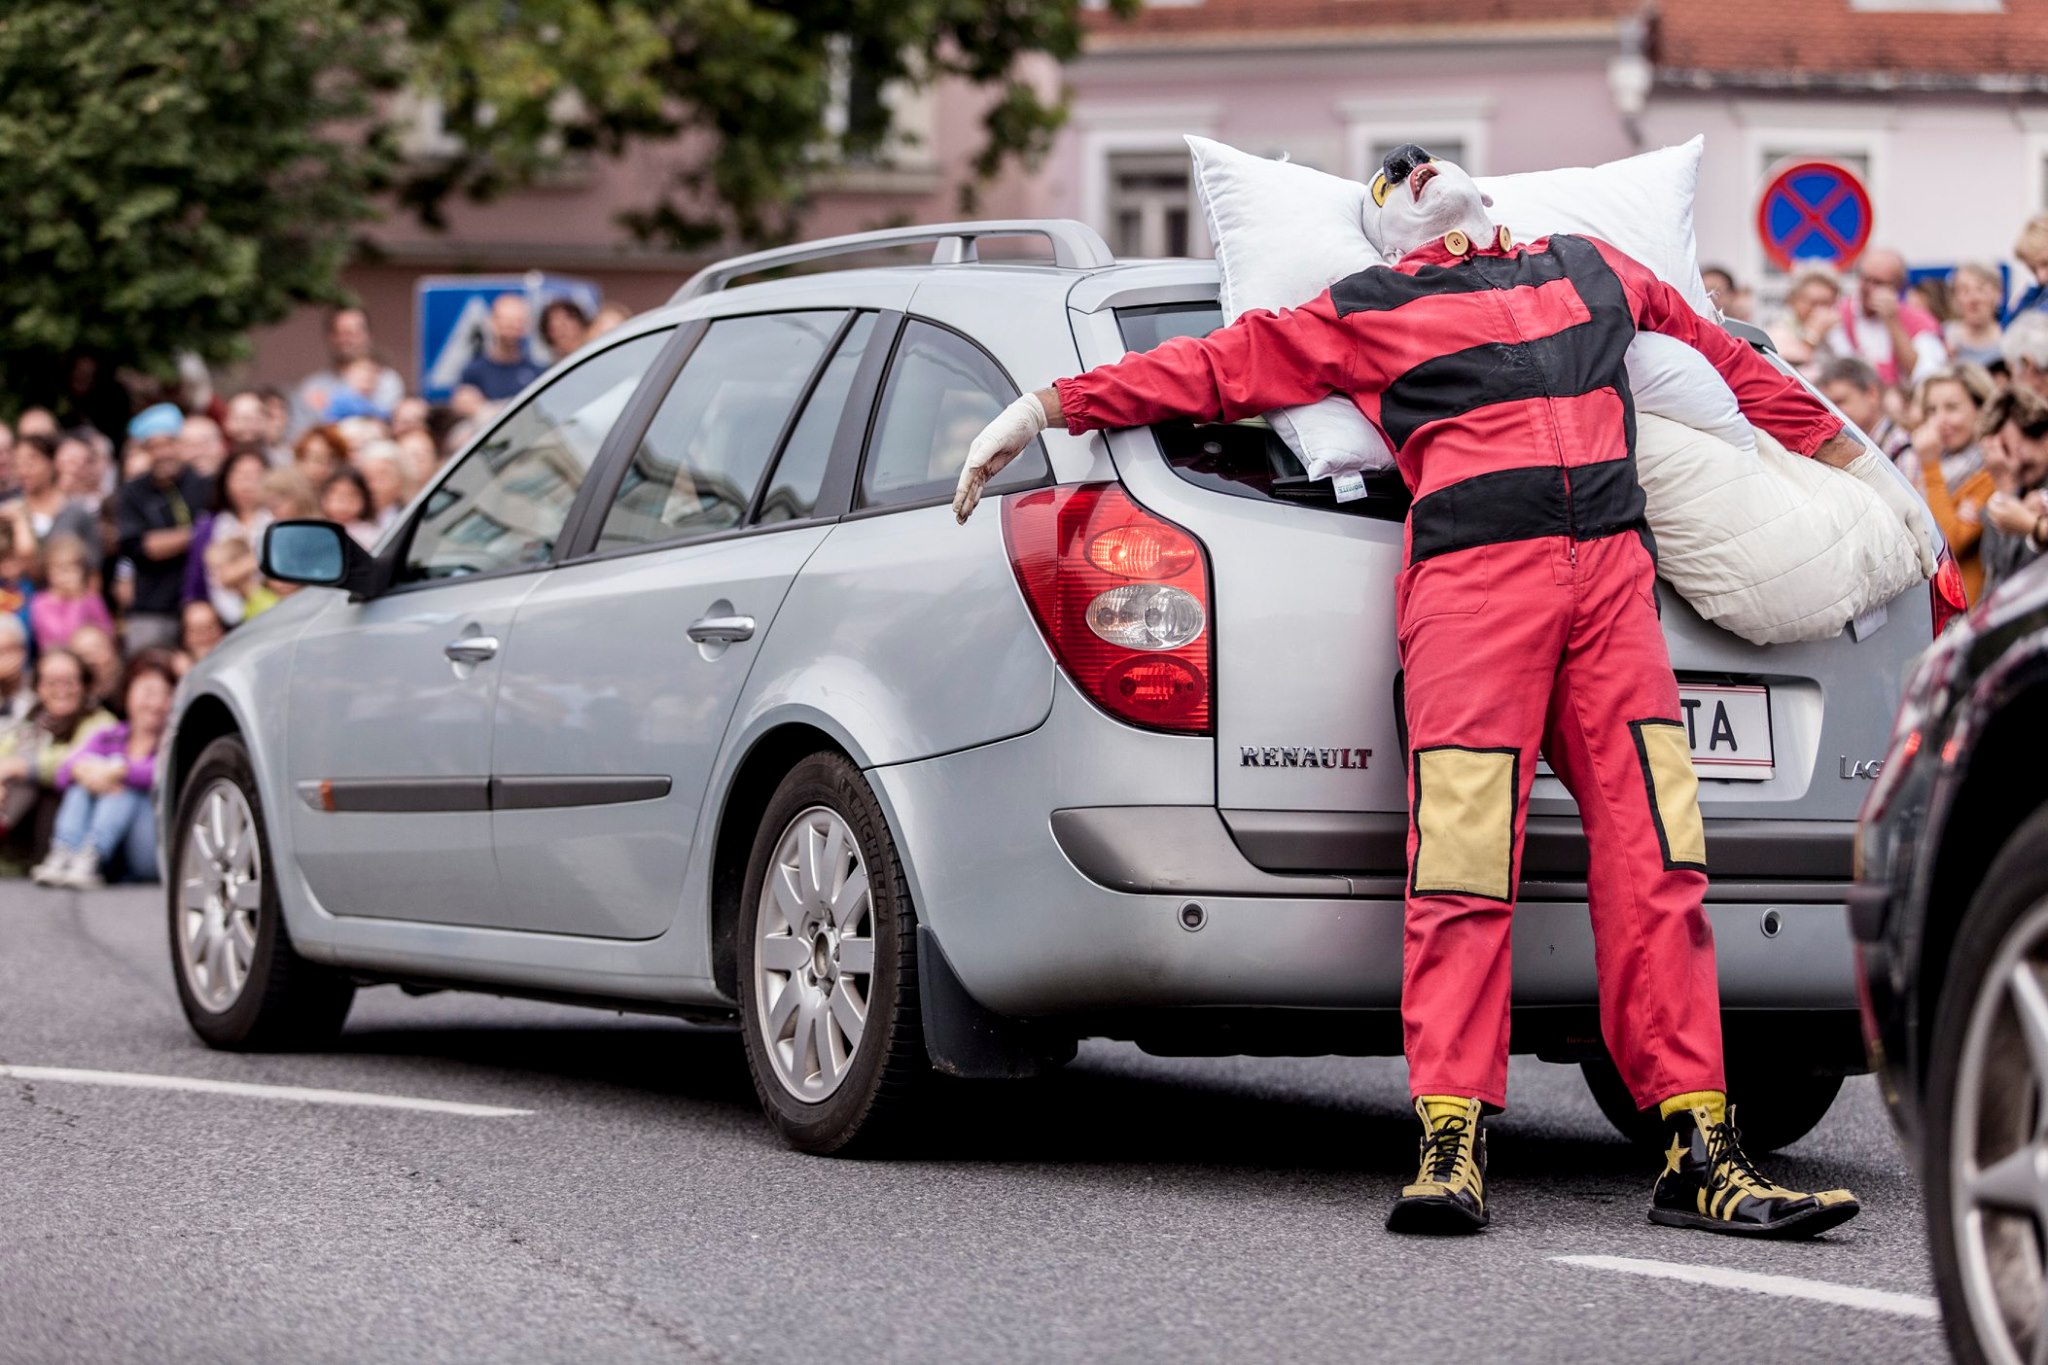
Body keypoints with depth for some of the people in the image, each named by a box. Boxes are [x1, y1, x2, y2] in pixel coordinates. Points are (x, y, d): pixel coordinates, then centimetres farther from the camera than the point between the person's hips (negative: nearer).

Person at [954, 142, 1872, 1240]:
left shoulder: (1594, 272, 30)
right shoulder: (1361, 315, 21)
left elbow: (1726, 362, 42)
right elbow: (1210, 369, 22)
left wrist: (1843, 454, 49)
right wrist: (1047, 410, 17)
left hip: (1612, 576, 3)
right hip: (1470, 574, -3)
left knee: (1654, 861, -6)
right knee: (1462, 867, -15)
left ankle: (1699, 1156, -9)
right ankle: (1451, 1149, -17)